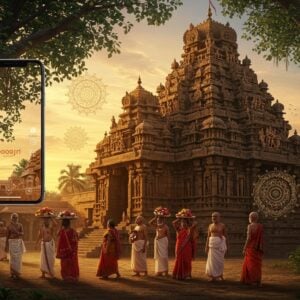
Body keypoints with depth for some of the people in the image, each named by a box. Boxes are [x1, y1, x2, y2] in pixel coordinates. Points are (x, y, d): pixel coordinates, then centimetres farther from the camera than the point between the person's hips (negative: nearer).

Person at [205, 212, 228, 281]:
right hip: (212, 244, 3)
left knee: (219, 260, 0)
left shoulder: (222, 225, -1)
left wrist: (226, 246, 2)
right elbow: (208, 237, 10)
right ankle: (214, 276, 8)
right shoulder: (210, 226, 9)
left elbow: (225, 236, 3)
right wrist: (206, 246, 5)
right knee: (212, 260, -1)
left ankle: (220, 274, 20)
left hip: (220, 244, -3)